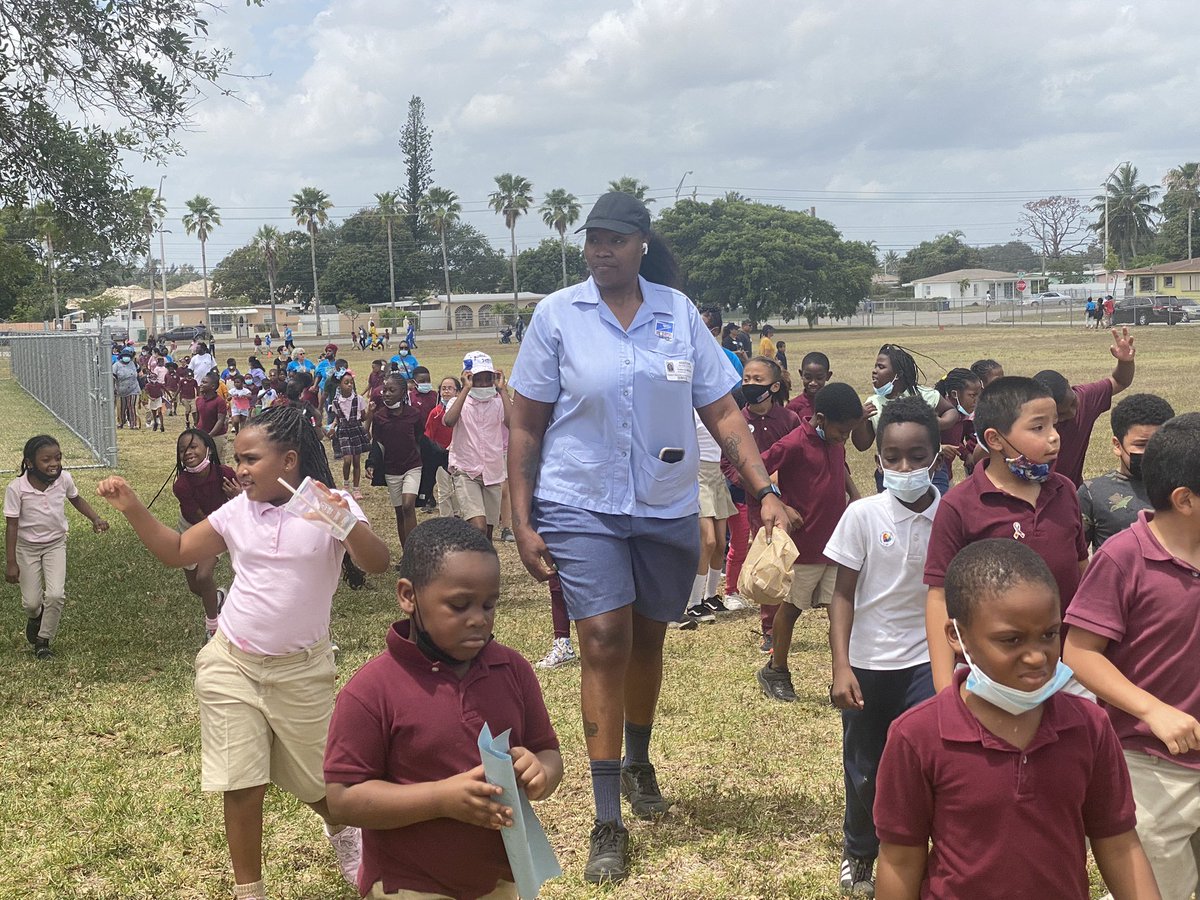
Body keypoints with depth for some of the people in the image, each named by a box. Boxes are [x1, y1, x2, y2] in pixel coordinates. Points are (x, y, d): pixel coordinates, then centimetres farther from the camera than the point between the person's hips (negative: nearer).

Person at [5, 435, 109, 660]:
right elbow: (11, 526, -17)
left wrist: (95, 519, -8)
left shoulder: (64, 479, -16)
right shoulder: (16, 488, -24)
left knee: (56, 595, -13)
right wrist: (10, 563, -15)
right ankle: (35, 618, 41)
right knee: (31, 602, 2)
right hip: (27, 547, -2)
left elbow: (76, 500, 7)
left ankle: (43, 640, 10)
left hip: (56, 544, 2)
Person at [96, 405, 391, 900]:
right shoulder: (238, 511, 0)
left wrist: (349, 523, -44)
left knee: (316, 780, 13)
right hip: (231, 665, 3)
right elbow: (176, 552, 9)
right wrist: (133, 508, -4)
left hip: (301, 670, -2)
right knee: (243, 786, 1)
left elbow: (377, 563, -25)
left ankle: (342, 830, 48)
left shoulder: (331, 508, -12)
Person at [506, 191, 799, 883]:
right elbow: (525, 428, -1)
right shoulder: (558, 315, -4)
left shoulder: (679, 312, 1)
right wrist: (522, 522, -6)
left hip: (669, 508, 3)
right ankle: (609, 825, -2)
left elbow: (723, 412, 1)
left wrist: (767, 493, -8)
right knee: (605, 645, -9)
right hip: (582, 507, -2)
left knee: (649, 642, 15)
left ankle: (638, 763, 41)